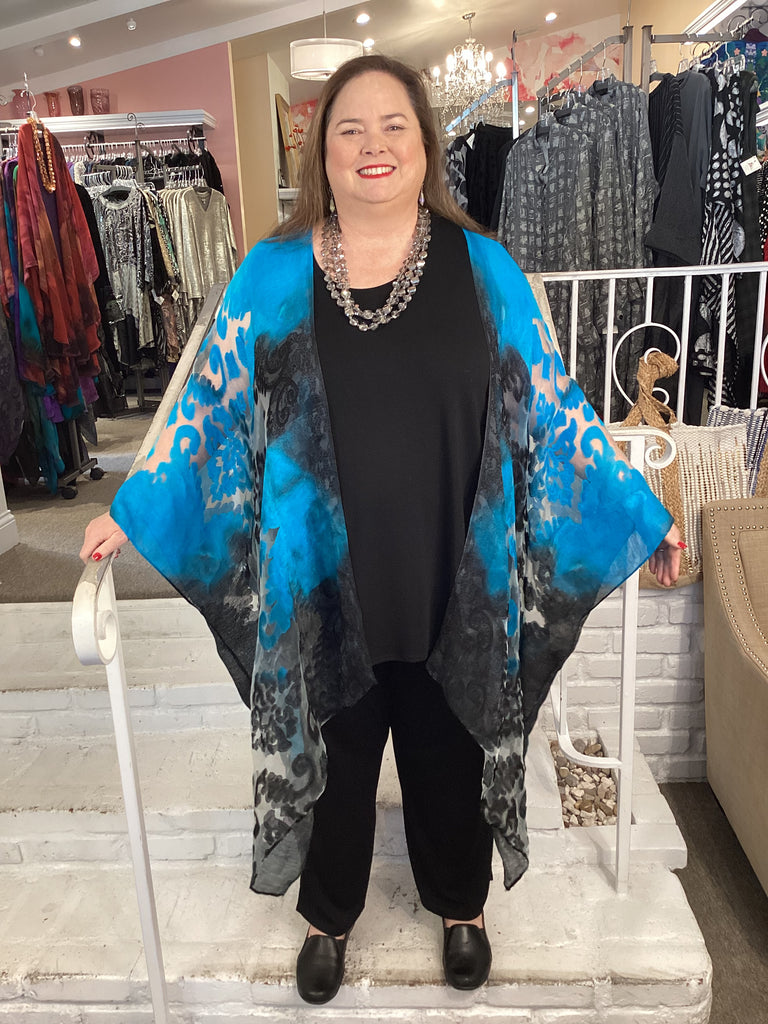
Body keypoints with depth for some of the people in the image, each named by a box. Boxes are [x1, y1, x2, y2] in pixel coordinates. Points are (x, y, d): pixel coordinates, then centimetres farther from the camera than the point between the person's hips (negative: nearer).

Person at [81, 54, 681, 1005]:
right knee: (331, 750, 19)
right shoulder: (273, 274, -2)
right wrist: (130, 512, 4)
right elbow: (210, 410, 4)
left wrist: (642, 515, 1)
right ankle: (328, 913, 49)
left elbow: (551, 409, 1)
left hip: (455, 587, 0)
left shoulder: (482, 268, -3)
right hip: (323, 587, 1)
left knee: (450, 749, 19)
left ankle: (460, 902, 50)